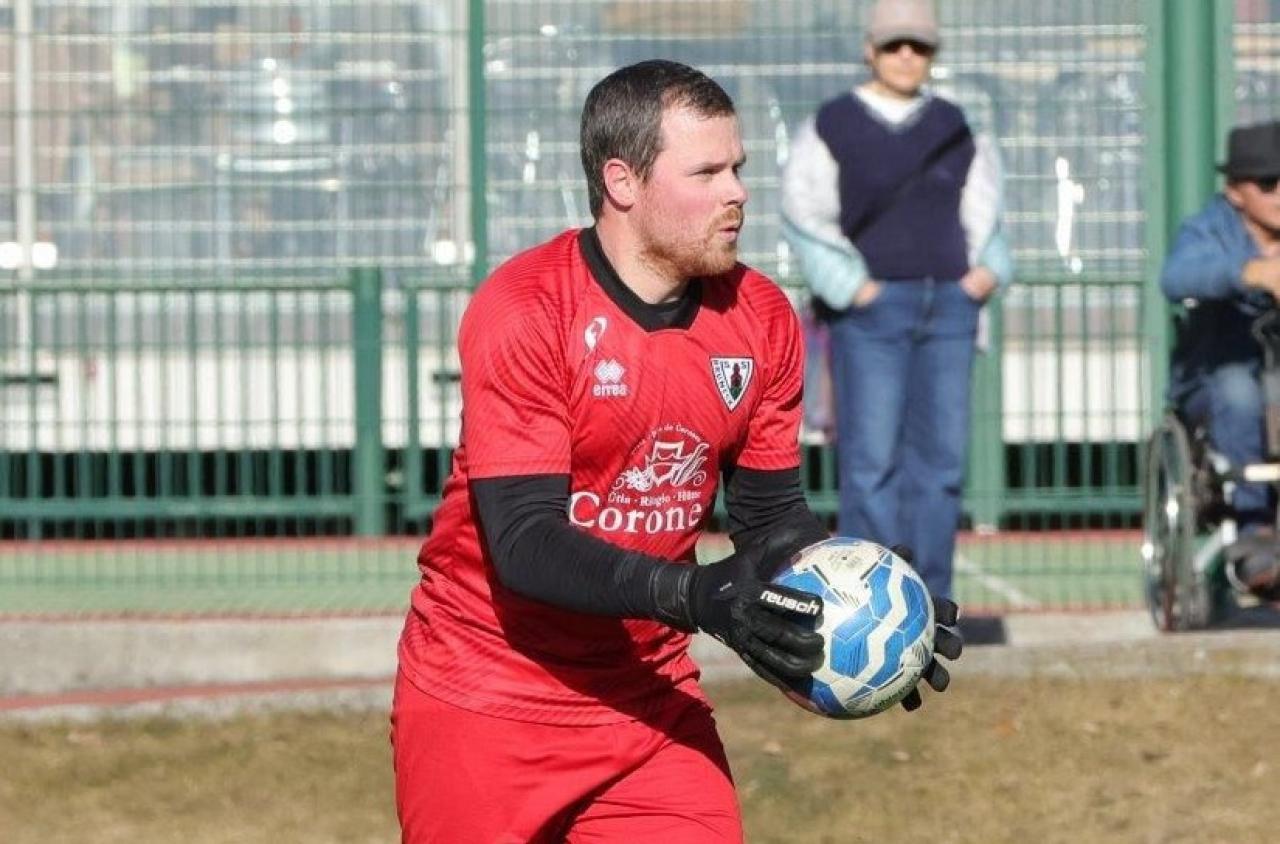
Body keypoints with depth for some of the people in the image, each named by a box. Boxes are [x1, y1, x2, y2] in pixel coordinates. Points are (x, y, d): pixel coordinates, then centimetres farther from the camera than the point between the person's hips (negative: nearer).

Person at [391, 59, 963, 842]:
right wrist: (695, 596, -37)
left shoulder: (762, 318, -1)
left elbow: (772, 513, 8)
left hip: (648, 702, 4)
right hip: (485, 701, -4)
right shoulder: (522, 310, -18)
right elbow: (524, 542, -24)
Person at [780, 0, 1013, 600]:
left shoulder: (954, 129, 14)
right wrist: (852, 285, -11)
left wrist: (987, 268, 2)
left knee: (941, 453, 3)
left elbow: (983, 209, 19)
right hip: (870, 311, -4)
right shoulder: (832, 126, 2)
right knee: (871, 456, -8)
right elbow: (804, 216, -3)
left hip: (948, 307, 4)